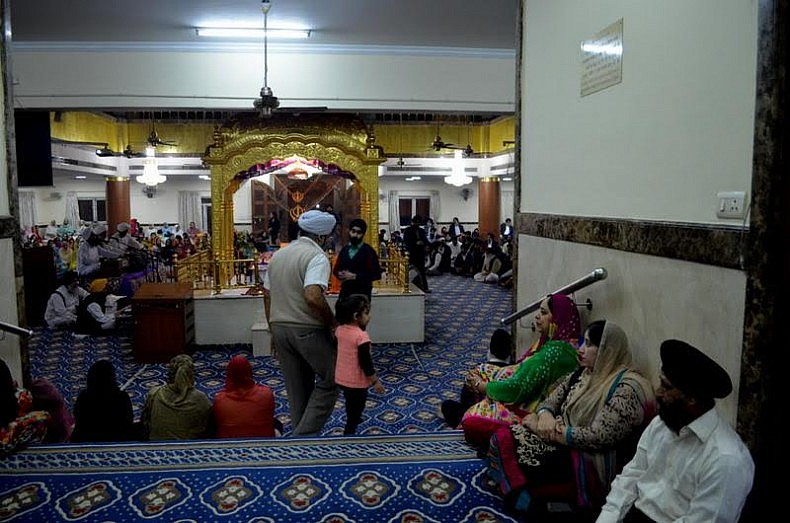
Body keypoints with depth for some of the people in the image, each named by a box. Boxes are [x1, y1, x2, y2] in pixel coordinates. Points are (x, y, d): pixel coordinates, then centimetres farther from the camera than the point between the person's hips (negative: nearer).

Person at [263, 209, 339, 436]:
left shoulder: (278, 254, 12)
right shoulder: (317, 256, -13)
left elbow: (267, 296, 15)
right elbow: (313, 297, -28)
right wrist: (332, 322, -15)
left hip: (280, 328, 8)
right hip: (308, 330, -7)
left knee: (297, 389, 16)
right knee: (329, 381, 7)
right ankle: (304, 435, 1)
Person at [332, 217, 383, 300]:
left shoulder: (368, 251, -4)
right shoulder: (344, 250, 13)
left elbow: (376, 274, -12)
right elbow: (336, 269, 20)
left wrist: (355, 276, -17)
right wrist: (340, 274, -5)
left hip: (362, 294, -5)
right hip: (345, 292, 5)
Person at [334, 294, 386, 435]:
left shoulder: (340, 330, -6)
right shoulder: (362, 336, -27)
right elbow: (366, 363, -22)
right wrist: (375, 381, -13)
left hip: (341, 378, 8)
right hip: (356, 382, -8)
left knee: (351, 406, 32)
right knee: (356, 409, 7)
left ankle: (354, 419, 56)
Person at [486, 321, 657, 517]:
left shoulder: (627, 389, -18)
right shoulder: (583, 373, 8)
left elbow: (598, 437, -24)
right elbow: (549, 402, 11)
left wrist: (547, 429, -16)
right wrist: (545, 417, -14)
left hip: (592, 465, -8)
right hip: (562, 443, 8)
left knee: (517, 471, -21)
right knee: (503, 437, -11)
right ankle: (527, 503, -9)